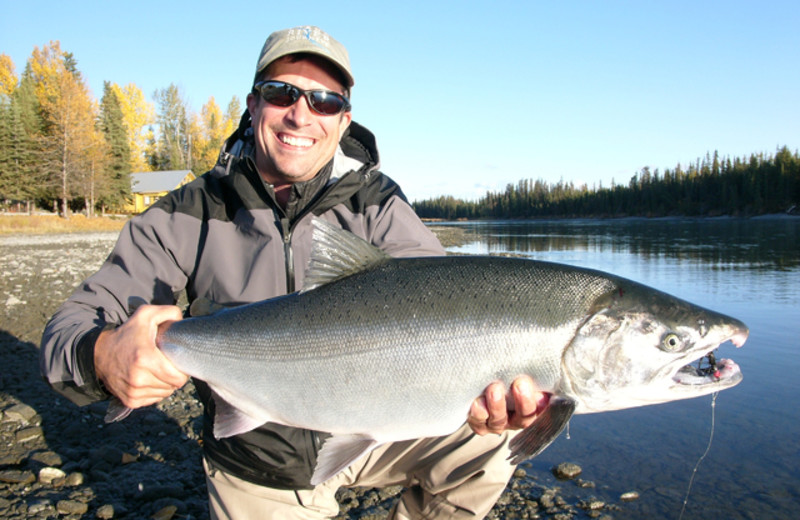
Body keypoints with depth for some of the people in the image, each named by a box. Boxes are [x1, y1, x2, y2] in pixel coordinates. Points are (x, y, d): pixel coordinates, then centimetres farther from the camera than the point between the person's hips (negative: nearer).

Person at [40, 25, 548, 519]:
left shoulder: (376, 205, -11)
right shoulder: (187, 219, -11)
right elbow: (71, 325, -13)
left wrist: (495, 375, -49)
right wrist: (102, 356, -38)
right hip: (256, 476, 1)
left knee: (484, 439, -18)